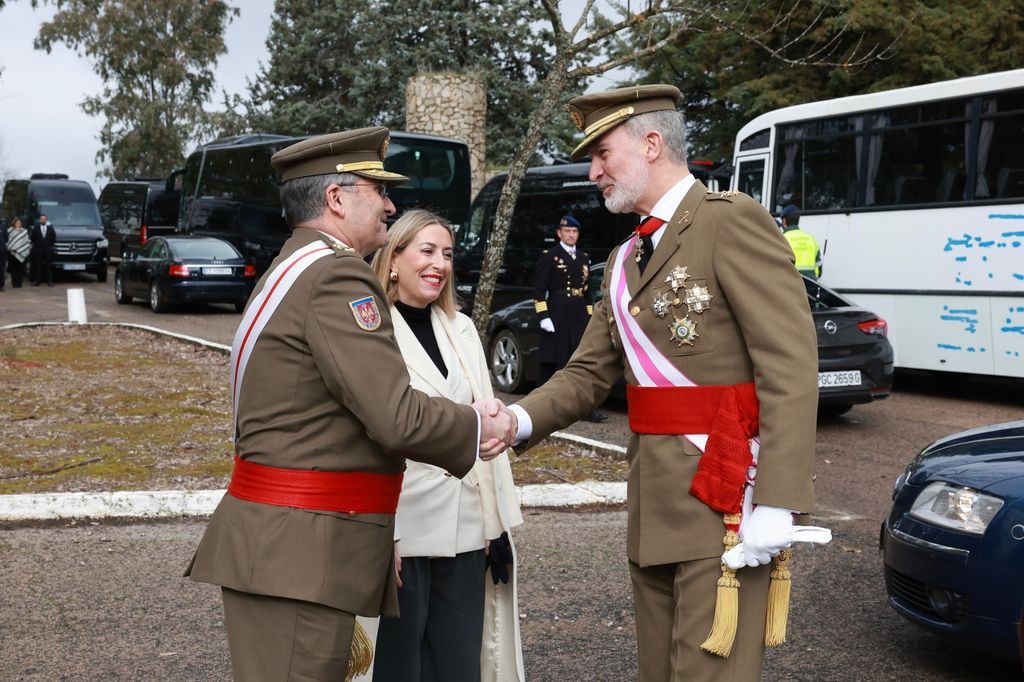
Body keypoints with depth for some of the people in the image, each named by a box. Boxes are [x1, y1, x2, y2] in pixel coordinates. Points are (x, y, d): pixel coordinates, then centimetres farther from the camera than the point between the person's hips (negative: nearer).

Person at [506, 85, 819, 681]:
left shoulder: (732, 221, -9)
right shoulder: (626, 260, 17)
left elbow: (792, 366, -16)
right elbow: (589, 374, 13)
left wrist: (776, 502, -22)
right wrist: (522, 419, -6)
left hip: (726, 497, -8)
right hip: (653, 504, 8)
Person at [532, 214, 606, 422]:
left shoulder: (584, 258, 17)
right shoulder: (548, 256, -1)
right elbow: (539, 290, -6)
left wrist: (589, 317, 12)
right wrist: (543, 317, -14)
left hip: (580, 317, 5)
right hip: (556, 316, -5)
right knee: (551, 362, 2)